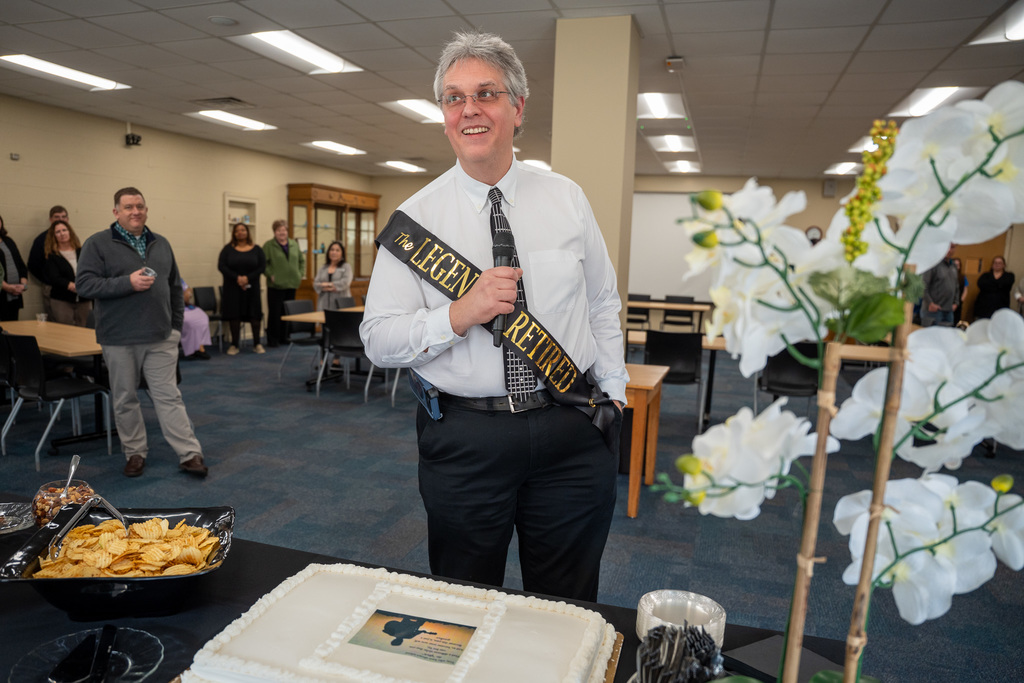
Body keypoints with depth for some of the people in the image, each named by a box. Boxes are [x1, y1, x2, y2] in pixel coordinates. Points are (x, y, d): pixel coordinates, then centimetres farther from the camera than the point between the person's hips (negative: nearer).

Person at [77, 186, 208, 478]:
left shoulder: (161, 244, 11)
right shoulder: (98, 244, -2)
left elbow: (175, 287, 16)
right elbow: (84, 284, -10)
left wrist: (176, 324, 11)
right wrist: (127, 282, -21)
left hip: (161, 337, 2)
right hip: (119, 339, -2)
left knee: (169, 396, 3)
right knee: (125, 399, 9)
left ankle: (190, 454, 3)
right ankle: (135, 453, 23)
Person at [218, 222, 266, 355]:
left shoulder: (256, 249, 6)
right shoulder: (228, 249, 4)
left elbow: (262, 266, -2)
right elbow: (221, 266, -4)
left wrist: (248, 278, -15)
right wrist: (237, 278, -16)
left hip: (251, 287, 0)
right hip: (232, 288, 0)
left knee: (254, 314, 0)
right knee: (234, 315, 1)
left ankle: (257, 344, 11)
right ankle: (234, 345, 10)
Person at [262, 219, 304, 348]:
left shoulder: (294, 244, 12)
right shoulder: (269, 245, -3)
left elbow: (301, 260, 20)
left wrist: (300, 273, 11)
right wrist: (270, 275, -12)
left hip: (292, 284, 4)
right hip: (276, 285, -4)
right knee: (275, 313, -3)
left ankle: (284, 337, 18)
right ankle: (272, 339, 6)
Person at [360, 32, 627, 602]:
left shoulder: (567, 198, 4)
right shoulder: (415, 218, -3)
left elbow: (604, 305, 12)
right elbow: (378, 341, -5)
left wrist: (613, 393, 7)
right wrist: (458, 317, -21)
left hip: (571, 433, 2)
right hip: (464, 440, -1)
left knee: (569, 609, 18)